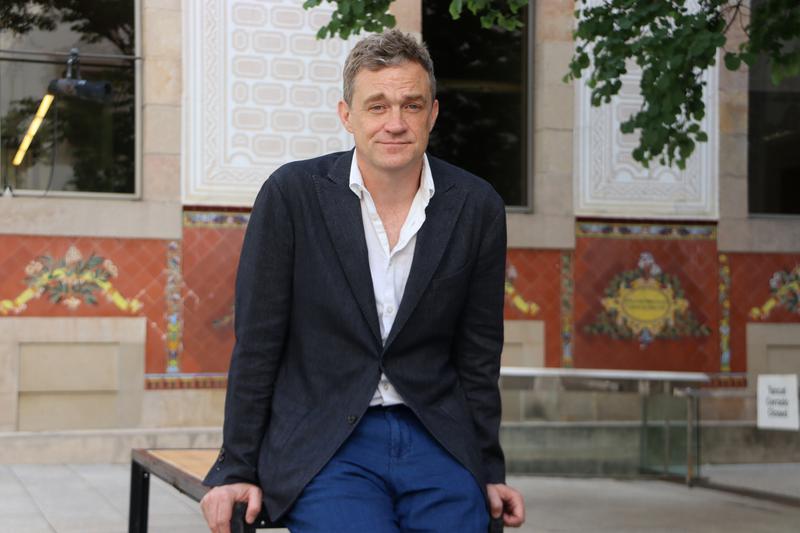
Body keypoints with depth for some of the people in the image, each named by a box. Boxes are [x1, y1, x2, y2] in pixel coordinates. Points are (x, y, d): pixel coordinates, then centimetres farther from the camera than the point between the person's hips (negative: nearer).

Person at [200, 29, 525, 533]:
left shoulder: (477, 207, 2)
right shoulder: (292, 193, -5)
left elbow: (479, 355, 10)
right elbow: (256, 345, -1)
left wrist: (490, 473, 10)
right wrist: (237, 470, -1)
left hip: (436, 438, 3)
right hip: (322, 443, -3)